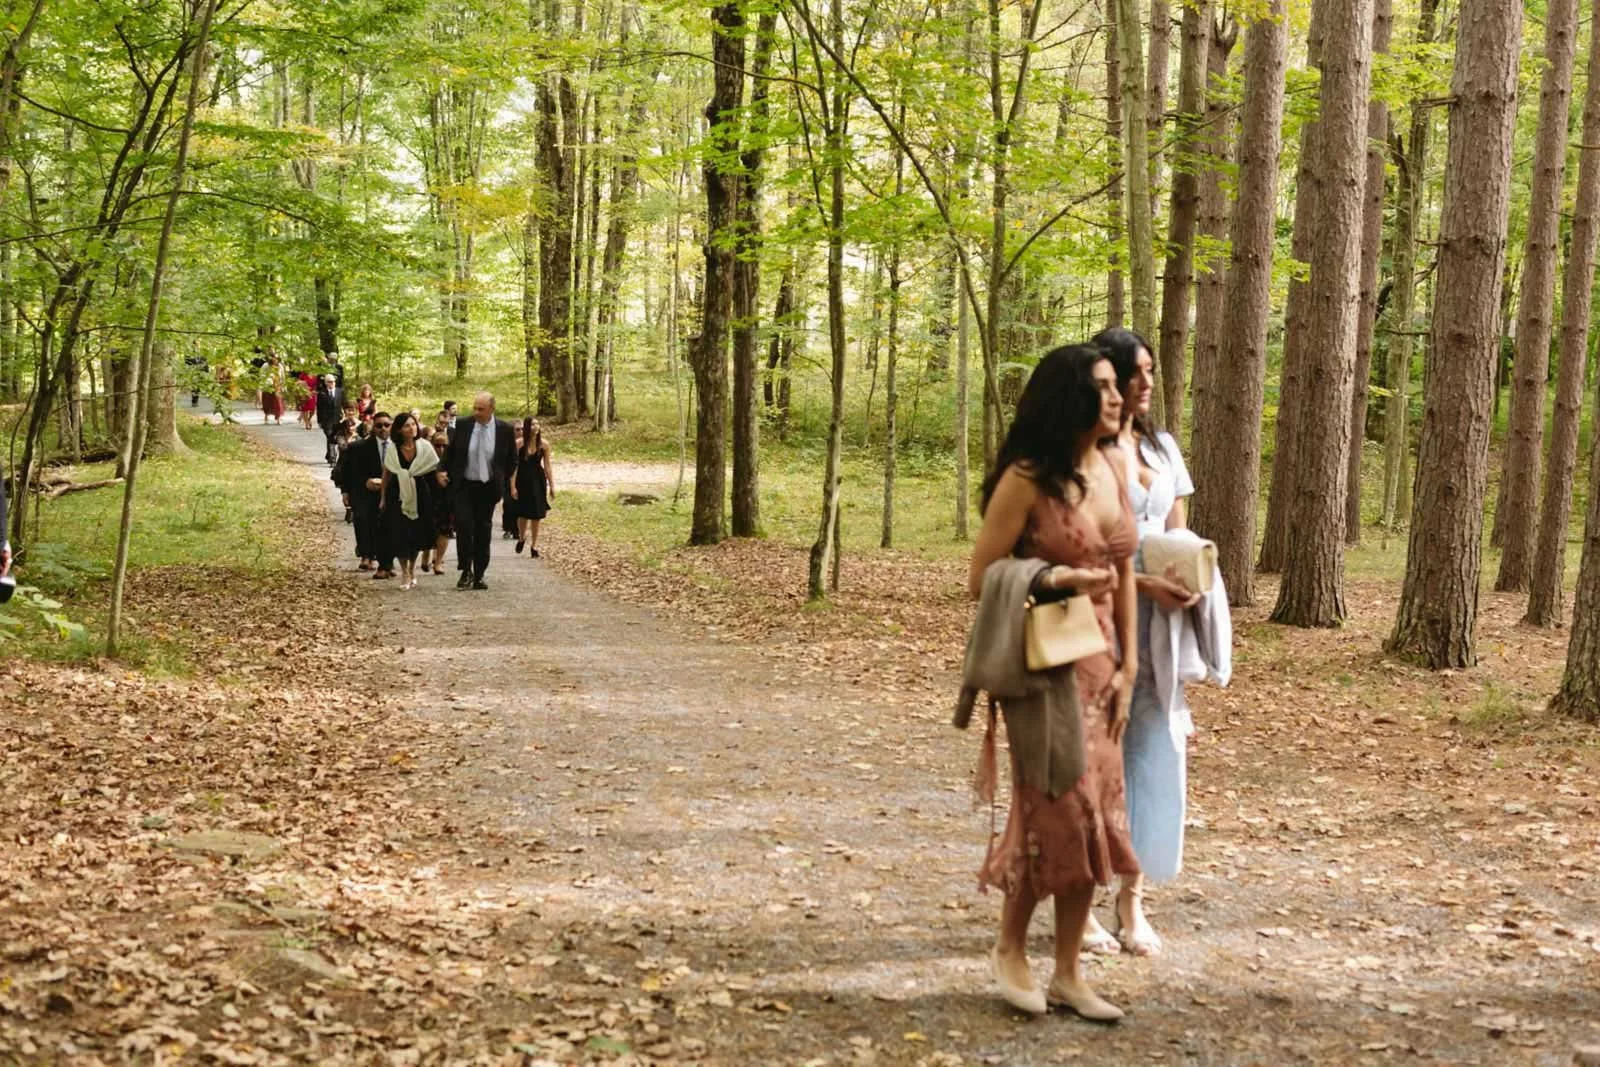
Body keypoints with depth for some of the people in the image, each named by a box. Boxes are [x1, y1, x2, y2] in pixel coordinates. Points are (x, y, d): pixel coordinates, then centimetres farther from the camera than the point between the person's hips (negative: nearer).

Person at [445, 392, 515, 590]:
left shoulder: (504, 429, -5)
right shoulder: (463, 426, -3)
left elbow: (512, 458, 8)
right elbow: (451, 452, 11)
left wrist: (503, 480, 6)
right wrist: (450, 475, 6)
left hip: (489, 487, 0)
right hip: (464, 485, 0)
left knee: (483, 530, 6)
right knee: (463, 525, -14)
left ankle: (479, 575, 13)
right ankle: (466, 571, -7)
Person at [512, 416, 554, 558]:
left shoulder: (544, 444, -3)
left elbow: (547, 466, 2)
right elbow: (514, 466, -7)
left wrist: (551, 485, 2)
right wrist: (513, 486, -10)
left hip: (538, 482, 1)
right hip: (522, 481, -1)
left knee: (536, 515, 4)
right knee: (523, 514, 3)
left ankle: (534, 546, 15)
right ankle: (521, 538, 33)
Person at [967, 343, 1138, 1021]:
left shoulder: (1114, 466, 6)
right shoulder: (1028, 478, -12)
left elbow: (1123, 571, 10)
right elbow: (980, 581, -9)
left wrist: (1128, 667, 6)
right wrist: (1058, 579, -21)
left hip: (1100, 663, 6)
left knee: (1095, 813, 7)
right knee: (1059, 808, -4)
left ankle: (1068, 972, 17)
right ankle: (1010, 948, 19)